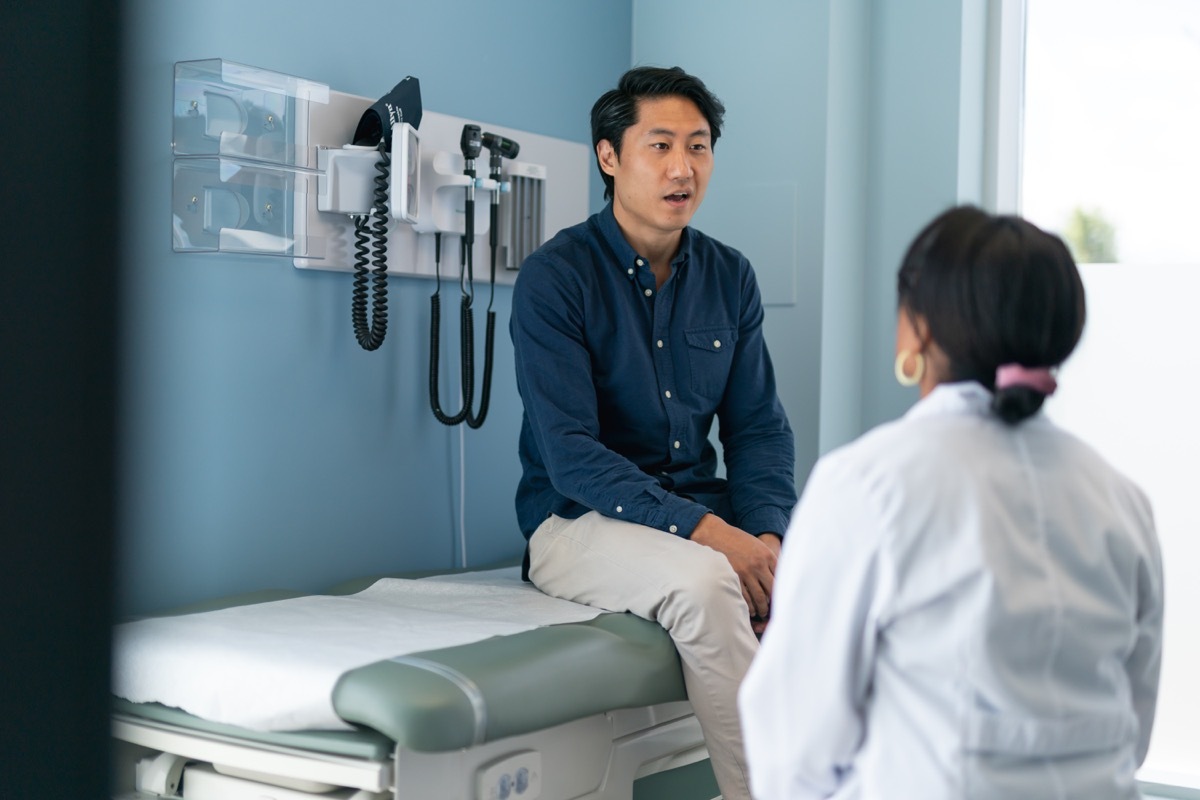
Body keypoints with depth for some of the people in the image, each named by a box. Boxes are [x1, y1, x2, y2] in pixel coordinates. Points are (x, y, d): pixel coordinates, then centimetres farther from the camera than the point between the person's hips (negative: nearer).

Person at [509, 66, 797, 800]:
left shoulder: (729, 276, 8)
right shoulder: (554, 277, -10)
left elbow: (759, 426, 7)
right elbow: (570, 456, -17)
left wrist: (767, 532, -14)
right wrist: (703, 530, -27)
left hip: (706, 511, 5)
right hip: (579, 520, -5)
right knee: (703, 582, -35)